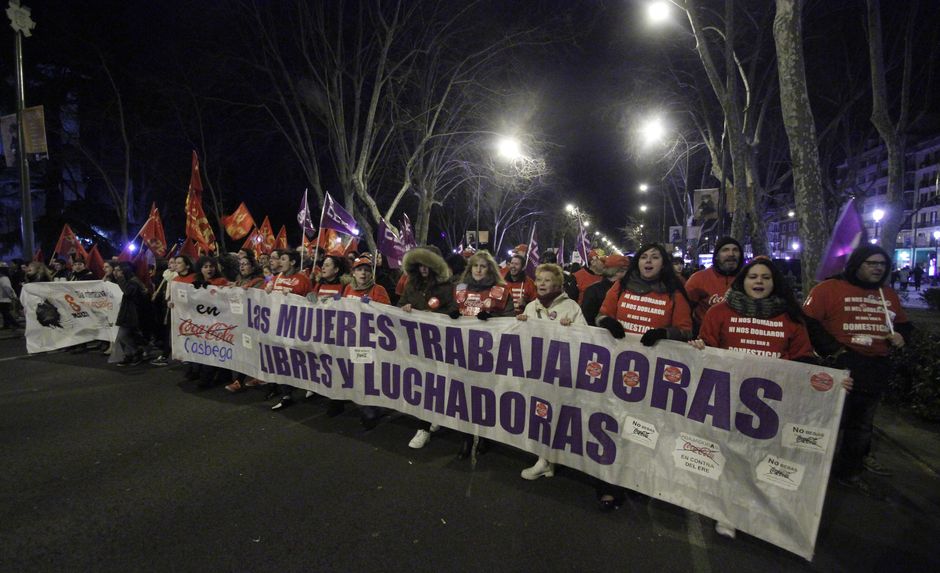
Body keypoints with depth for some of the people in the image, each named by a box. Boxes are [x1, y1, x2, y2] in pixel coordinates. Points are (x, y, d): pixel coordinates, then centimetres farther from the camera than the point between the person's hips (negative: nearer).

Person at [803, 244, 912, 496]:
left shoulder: (888, 294, 13)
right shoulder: (829, 288, -11)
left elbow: (904, 323, 25)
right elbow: (808, 322, -18)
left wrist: (900, 335, 2)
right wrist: (834, 350, -19)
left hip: (876, 370, 7)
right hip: (840, 367, -7)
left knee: (862, 426, 19)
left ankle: (849, 472, 38)